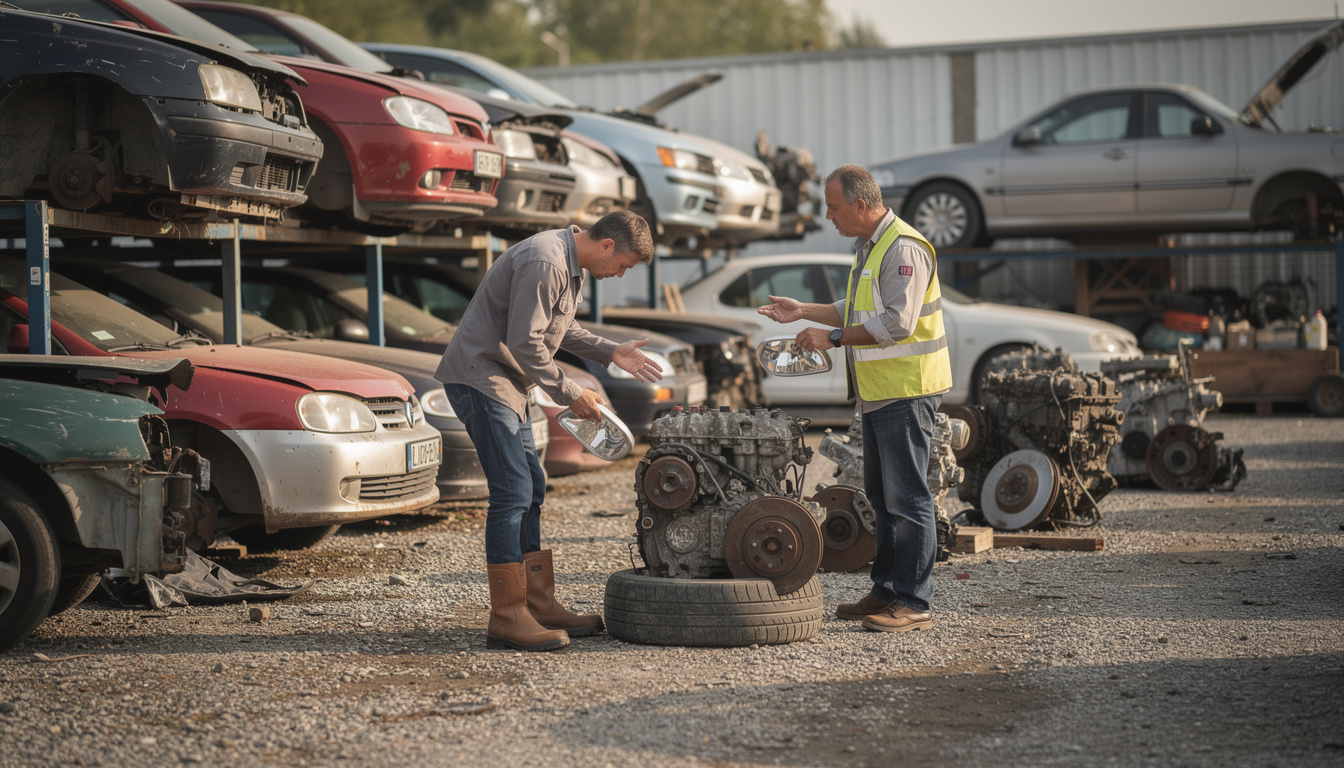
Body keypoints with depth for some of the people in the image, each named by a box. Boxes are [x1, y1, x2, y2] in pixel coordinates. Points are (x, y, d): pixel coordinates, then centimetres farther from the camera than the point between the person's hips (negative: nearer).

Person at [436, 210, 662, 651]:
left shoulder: (570, 265, 12)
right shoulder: (544, 262, -21)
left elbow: (559, 329, 24)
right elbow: (525, 343, -23)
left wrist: (611, 353, 14)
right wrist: (570, 394, -16)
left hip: (505, 383, 11)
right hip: (479, 377, -11)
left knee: (530, 489, 12)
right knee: (512, 493, -13)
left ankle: (539, 603, 17)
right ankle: (507, 619, -10)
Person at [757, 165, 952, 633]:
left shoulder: (904, 250, -17)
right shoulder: (869, 246, 16)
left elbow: (897, 323, -25)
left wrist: (833, 338, -21)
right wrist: (804, 311, 19)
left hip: (907, 391, -11)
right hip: (879, 392, 11)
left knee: (906, 496, -9)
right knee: (881, 494, 15)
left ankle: (914, 604, -6)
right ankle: (887, 591, 23)